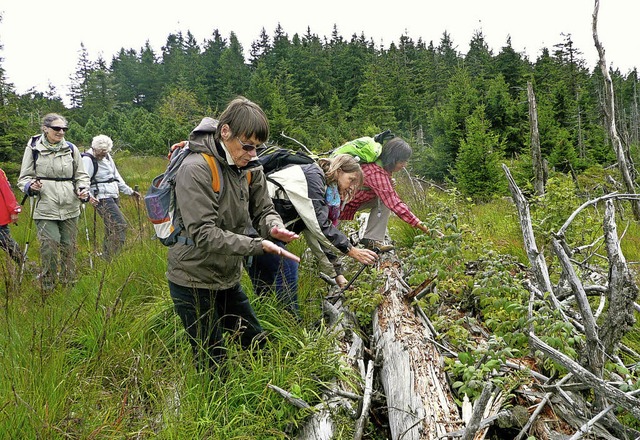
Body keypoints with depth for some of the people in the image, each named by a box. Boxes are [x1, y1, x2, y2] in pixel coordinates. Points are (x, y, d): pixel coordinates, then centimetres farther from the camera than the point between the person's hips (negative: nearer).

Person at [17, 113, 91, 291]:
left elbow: (81, 175, 14)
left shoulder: (71, 148, 7)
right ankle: (47, 287, 9)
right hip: (45, 208, -3)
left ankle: (69, 284, 23)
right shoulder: (33, 148, 1)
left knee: (69, 247, 9)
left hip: (70, 208, 3)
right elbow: (24, 178, 6)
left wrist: (83, 190, -5)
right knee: (49, 248, -7)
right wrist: (30, 187, -16)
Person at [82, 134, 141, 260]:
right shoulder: (88, 159, -11)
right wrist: (88, 196, -34)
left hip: (113, 197, 8)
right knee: (120, 225, -18)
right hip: (102, 199, -8)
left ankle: (106, 257, 20)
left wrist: (130, 191, 22)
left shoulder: (107, 157, 15)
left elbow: (116, 176, 24)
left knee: (111, 230, 10)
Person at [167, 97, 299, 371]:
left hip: (228, 277, 7)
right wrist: (258, 246, -34)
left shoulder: (249, 166, -2)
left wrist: (273, 226, -20)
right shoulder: (196, 169, -24)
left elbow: (263, 211, 4)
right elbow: (203, 233, -29)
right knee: (212, 366, 3)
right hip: (194, 280, -7)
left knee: (259, 347, 17)